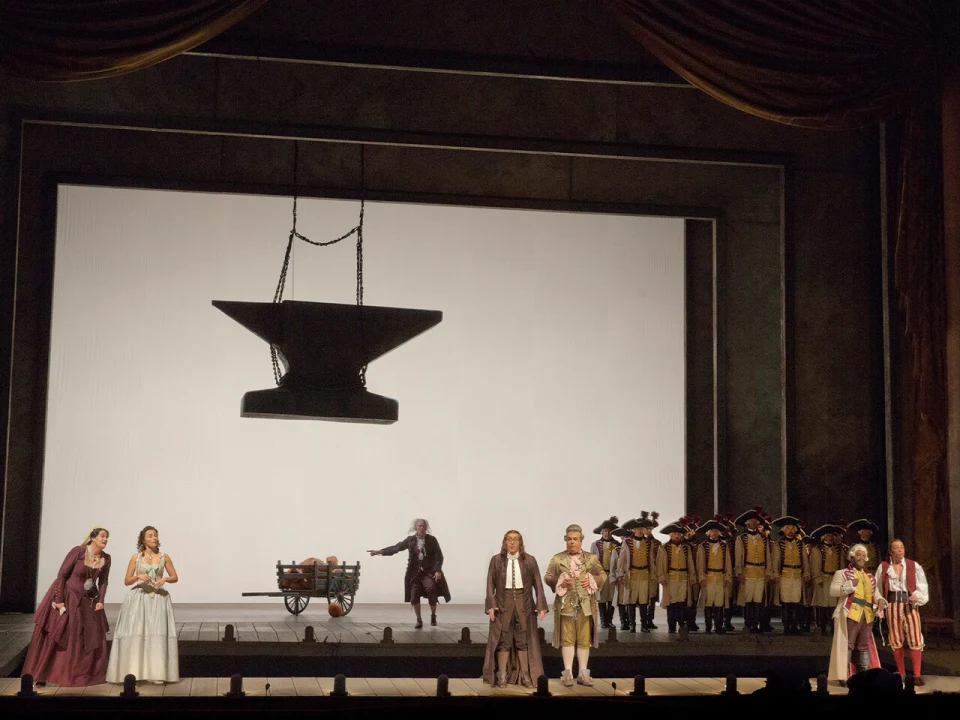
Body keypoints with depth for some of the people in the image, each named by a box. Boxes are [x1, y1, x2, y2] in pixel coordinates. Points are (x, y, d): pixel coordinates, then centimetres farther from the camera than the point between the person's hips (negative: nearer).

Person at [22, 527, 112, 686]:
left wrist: (100, 600, -4)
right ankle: (42, 674, 12)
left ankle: (84, 674, 17)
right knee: (55, 636, 2)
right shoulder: (78, 551, -18)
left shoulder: (106, 558, -4)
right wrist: (59, 600, -18)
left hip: (88, 602, 5)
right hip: (67, 598, -5)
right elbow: (61, 575, -15)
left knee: (92, 639, 4)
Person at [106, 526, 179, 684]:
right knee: (135, 634, -7)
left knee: (158, 634, -6)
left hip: (158, 598, 1)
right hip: (139, 598, -1)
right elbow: (126, 581, 4)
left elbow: (175, 577, 10)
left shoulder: (164, 557, 5)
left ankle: (156, 673, 0)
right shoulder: (136, 557, 3)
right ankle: (133, 673, -2)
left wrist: (164, 579, -10)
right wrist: (138, 577, -14)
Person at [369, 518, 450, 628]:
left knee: (431, 588, -27)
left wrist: (438, 570, -18)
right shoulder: (410, 540, 5)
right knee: (414, 596, -9)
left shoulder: (432, 540, -1)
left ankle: (433, 615, -6)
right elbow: (396, 548, 11)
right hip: (415, 572, 2)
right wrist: (380, 552, 6)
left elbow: (439, 556, -4)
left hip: (430, 571, -2)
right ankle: (419, 620, 10)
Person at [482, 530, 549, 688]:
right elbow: (490, 584, 0)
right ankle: (502, 676, 8)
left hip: (524, 605, 1)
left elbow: (538, 584, 1)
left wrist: (541, 605, -7)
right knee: (503, 640, 2)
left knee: (524, 640, 5)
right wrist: (491, 605, -9)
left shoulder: (530, 561, 2)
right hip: (503, 604, -1)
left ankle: (525, 675, 12)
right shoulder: (496, 560, 1)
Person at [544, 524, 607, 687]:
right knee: (567, 639, 1)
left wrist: (592, 581, -9)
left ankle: (583, 673, 11)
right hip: (566, 604, -1)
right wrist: (559, 583, -15)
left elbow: (602, 575, 10)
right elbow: (548, 577, 3)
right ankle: (568, 673, 5)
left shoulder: (592, 558, 8)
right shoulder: (557, 559, 4)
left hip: (586, 605, 1)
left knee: (584, 639, 4)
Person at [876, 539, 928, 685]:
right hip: (892, 605, 1)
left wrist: (918, 596, -18)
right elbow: (878, 588, 9)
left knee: (915, 639, -8)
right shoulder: (883, 567, 5)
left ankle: (917, 674, -5)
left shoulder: (914, 566, 4)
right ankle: (901, 673, 16)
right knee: (896, 640, 6)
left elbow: (922, 585, 1)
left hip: (910, 605, -1)